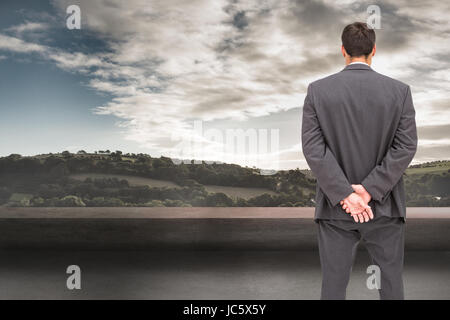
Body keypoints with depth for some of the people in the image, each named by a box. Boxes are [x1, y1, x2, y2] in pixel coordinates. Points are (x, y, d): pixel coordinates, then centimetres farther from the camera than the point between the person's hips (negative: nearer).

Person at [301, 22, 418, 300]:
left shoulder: (318, 90, -4)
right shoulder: (400, 90, -3)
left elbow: (313, 148, -11)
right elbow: (406, 147, -9)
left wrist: (344, 195, -12)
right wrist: (370, 190, -11)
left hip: (335, 207, 0)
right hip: (385, 206, 1)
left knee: (333, 285, 10)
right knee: (392, 284, 14)